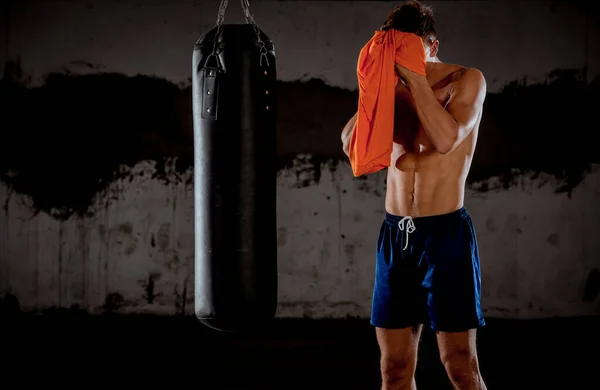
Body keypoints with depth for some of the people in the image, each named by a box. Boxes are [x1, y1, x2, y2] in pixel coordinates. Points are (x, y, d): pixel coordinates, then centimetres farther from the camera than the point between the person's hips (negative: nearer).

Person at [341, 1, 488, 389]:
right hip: (395, 235, 5)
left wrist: (414, 75, -20)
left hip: (446, 232, -4)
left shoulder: (467, 80, -4)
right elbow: (351, 145, -4)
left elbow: (446, 139, -22)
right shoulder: (393, 88, 8)